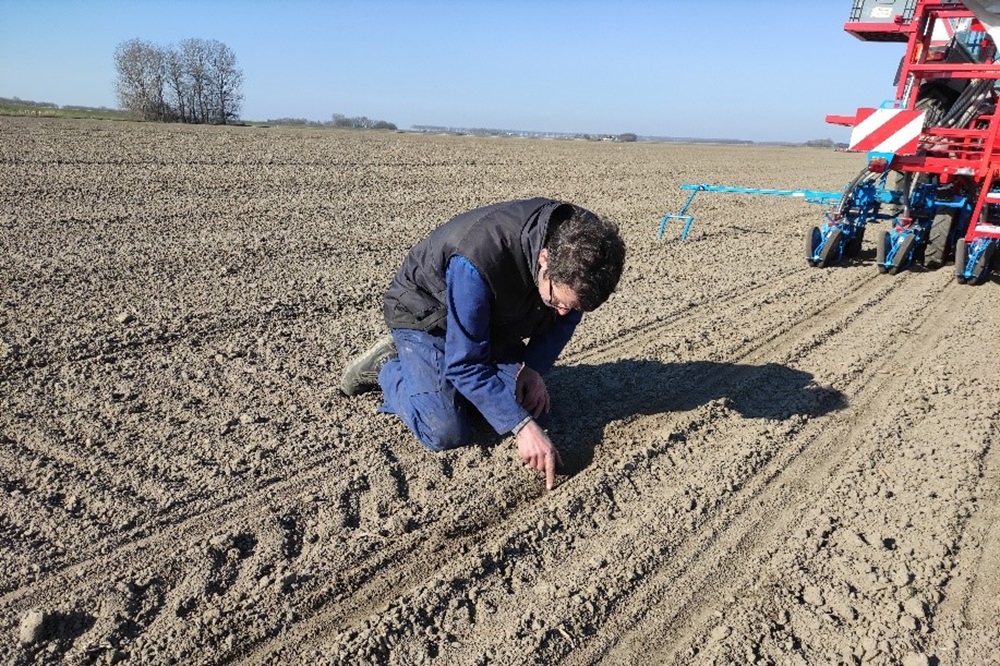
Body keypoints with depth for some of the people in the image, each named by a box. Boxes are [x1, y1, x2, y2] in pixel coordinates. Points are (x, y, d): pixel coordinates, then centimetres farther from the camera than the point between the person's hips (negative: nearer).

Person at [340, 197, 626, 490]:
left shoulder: (576, 243, -22)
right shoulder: (479, 261, -42)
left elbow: (565, 319, -2)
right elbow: (465, 364, -33)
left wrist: (534, 367, -16)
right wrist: (522, 427, -35)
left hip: (492, 320, 6)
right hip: (424, 315, -6)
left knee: (534, 409, -5)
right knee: (445, 433, -17)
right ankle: (386, 366, 9)